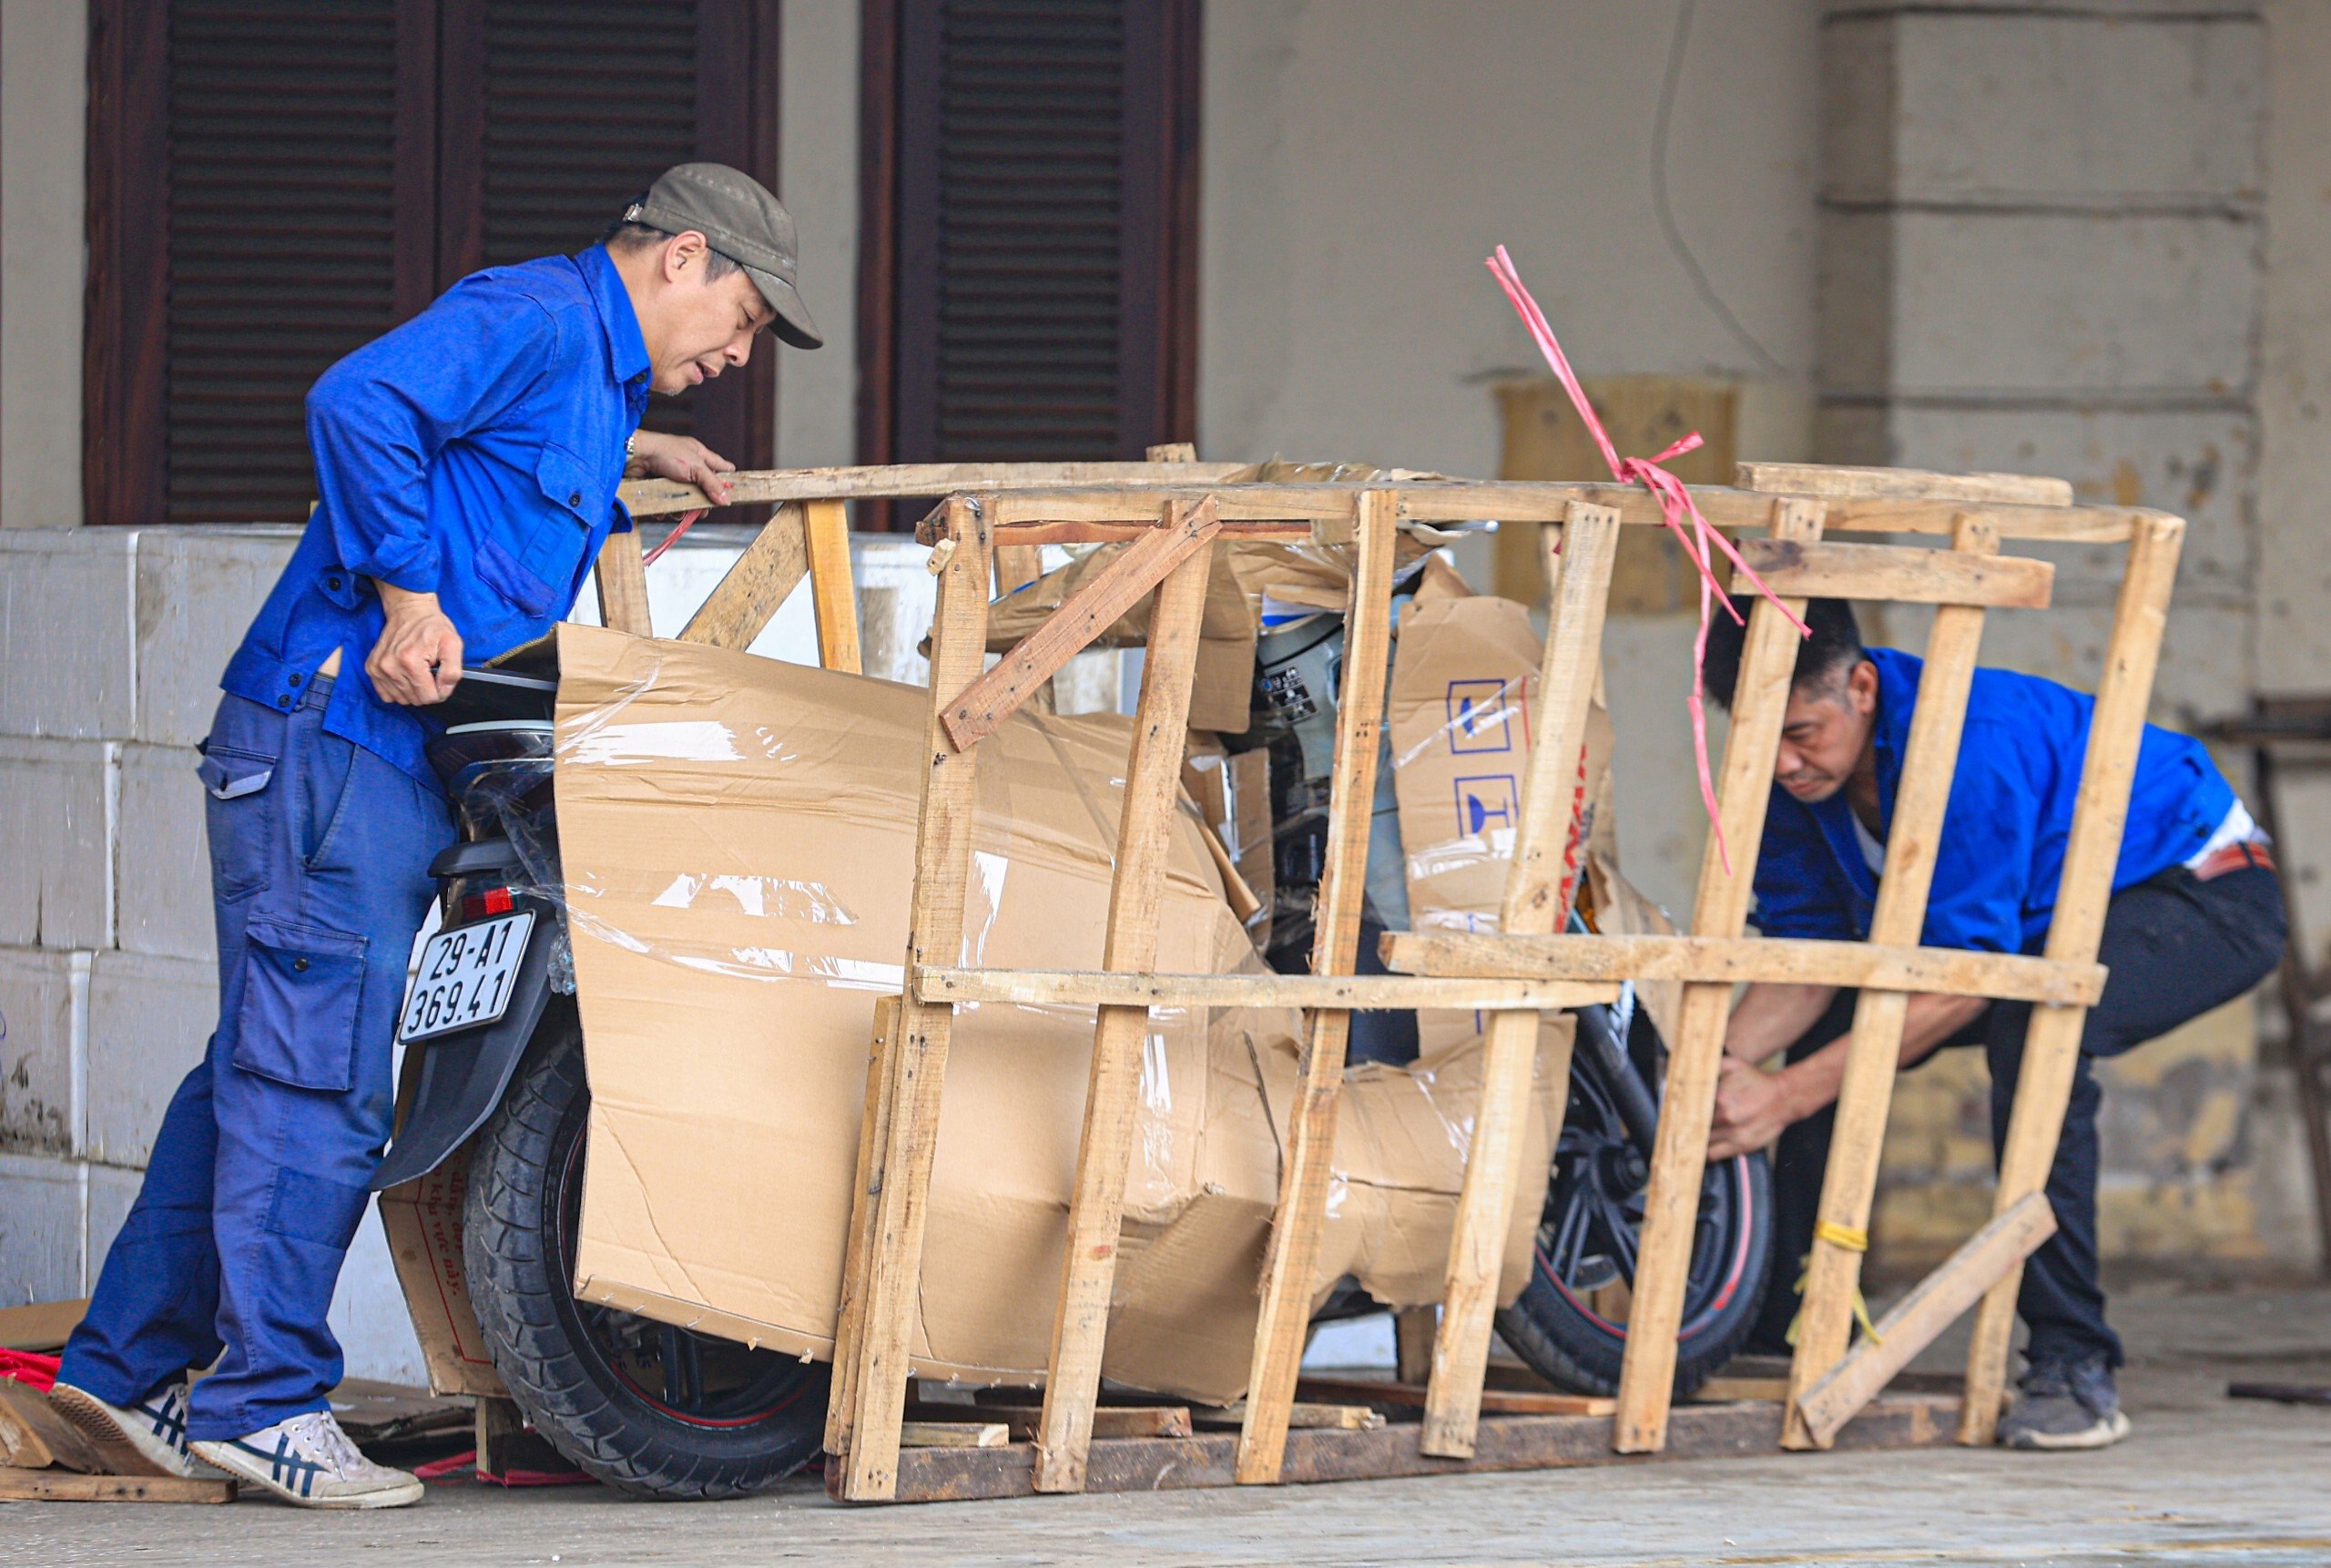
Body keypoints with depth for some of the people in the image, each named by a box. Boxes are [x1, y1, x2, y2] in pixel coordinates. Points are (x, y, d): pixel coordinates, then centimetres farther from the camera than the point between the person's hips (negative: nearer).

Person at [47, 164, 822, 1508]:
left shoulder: (597, 373, 21)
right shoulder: (534, 317, -11)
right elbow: (361, 401, -23)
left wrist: (623, 460, 28)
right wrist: (408, 593, -22)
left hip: (394, 766, 10)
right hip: (334, 736, -10)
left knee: (266, 1069, 12)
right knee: (318, 1080, -8)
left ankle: (128, 1361, 18)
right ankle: (265, 1399, -5)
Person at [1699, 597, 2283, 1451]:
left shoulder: (1973, 739, -36)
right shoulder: (1790, 771, -13)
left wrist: (1787, 1095, -40)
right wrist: (1721, 1063, -30)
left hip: (2203, 893, -8)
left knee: (2032, 1021, -35)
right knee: (1828, 1029, -2)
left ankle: (2072, 1363, -30)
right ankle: (1789, 1337, 6)